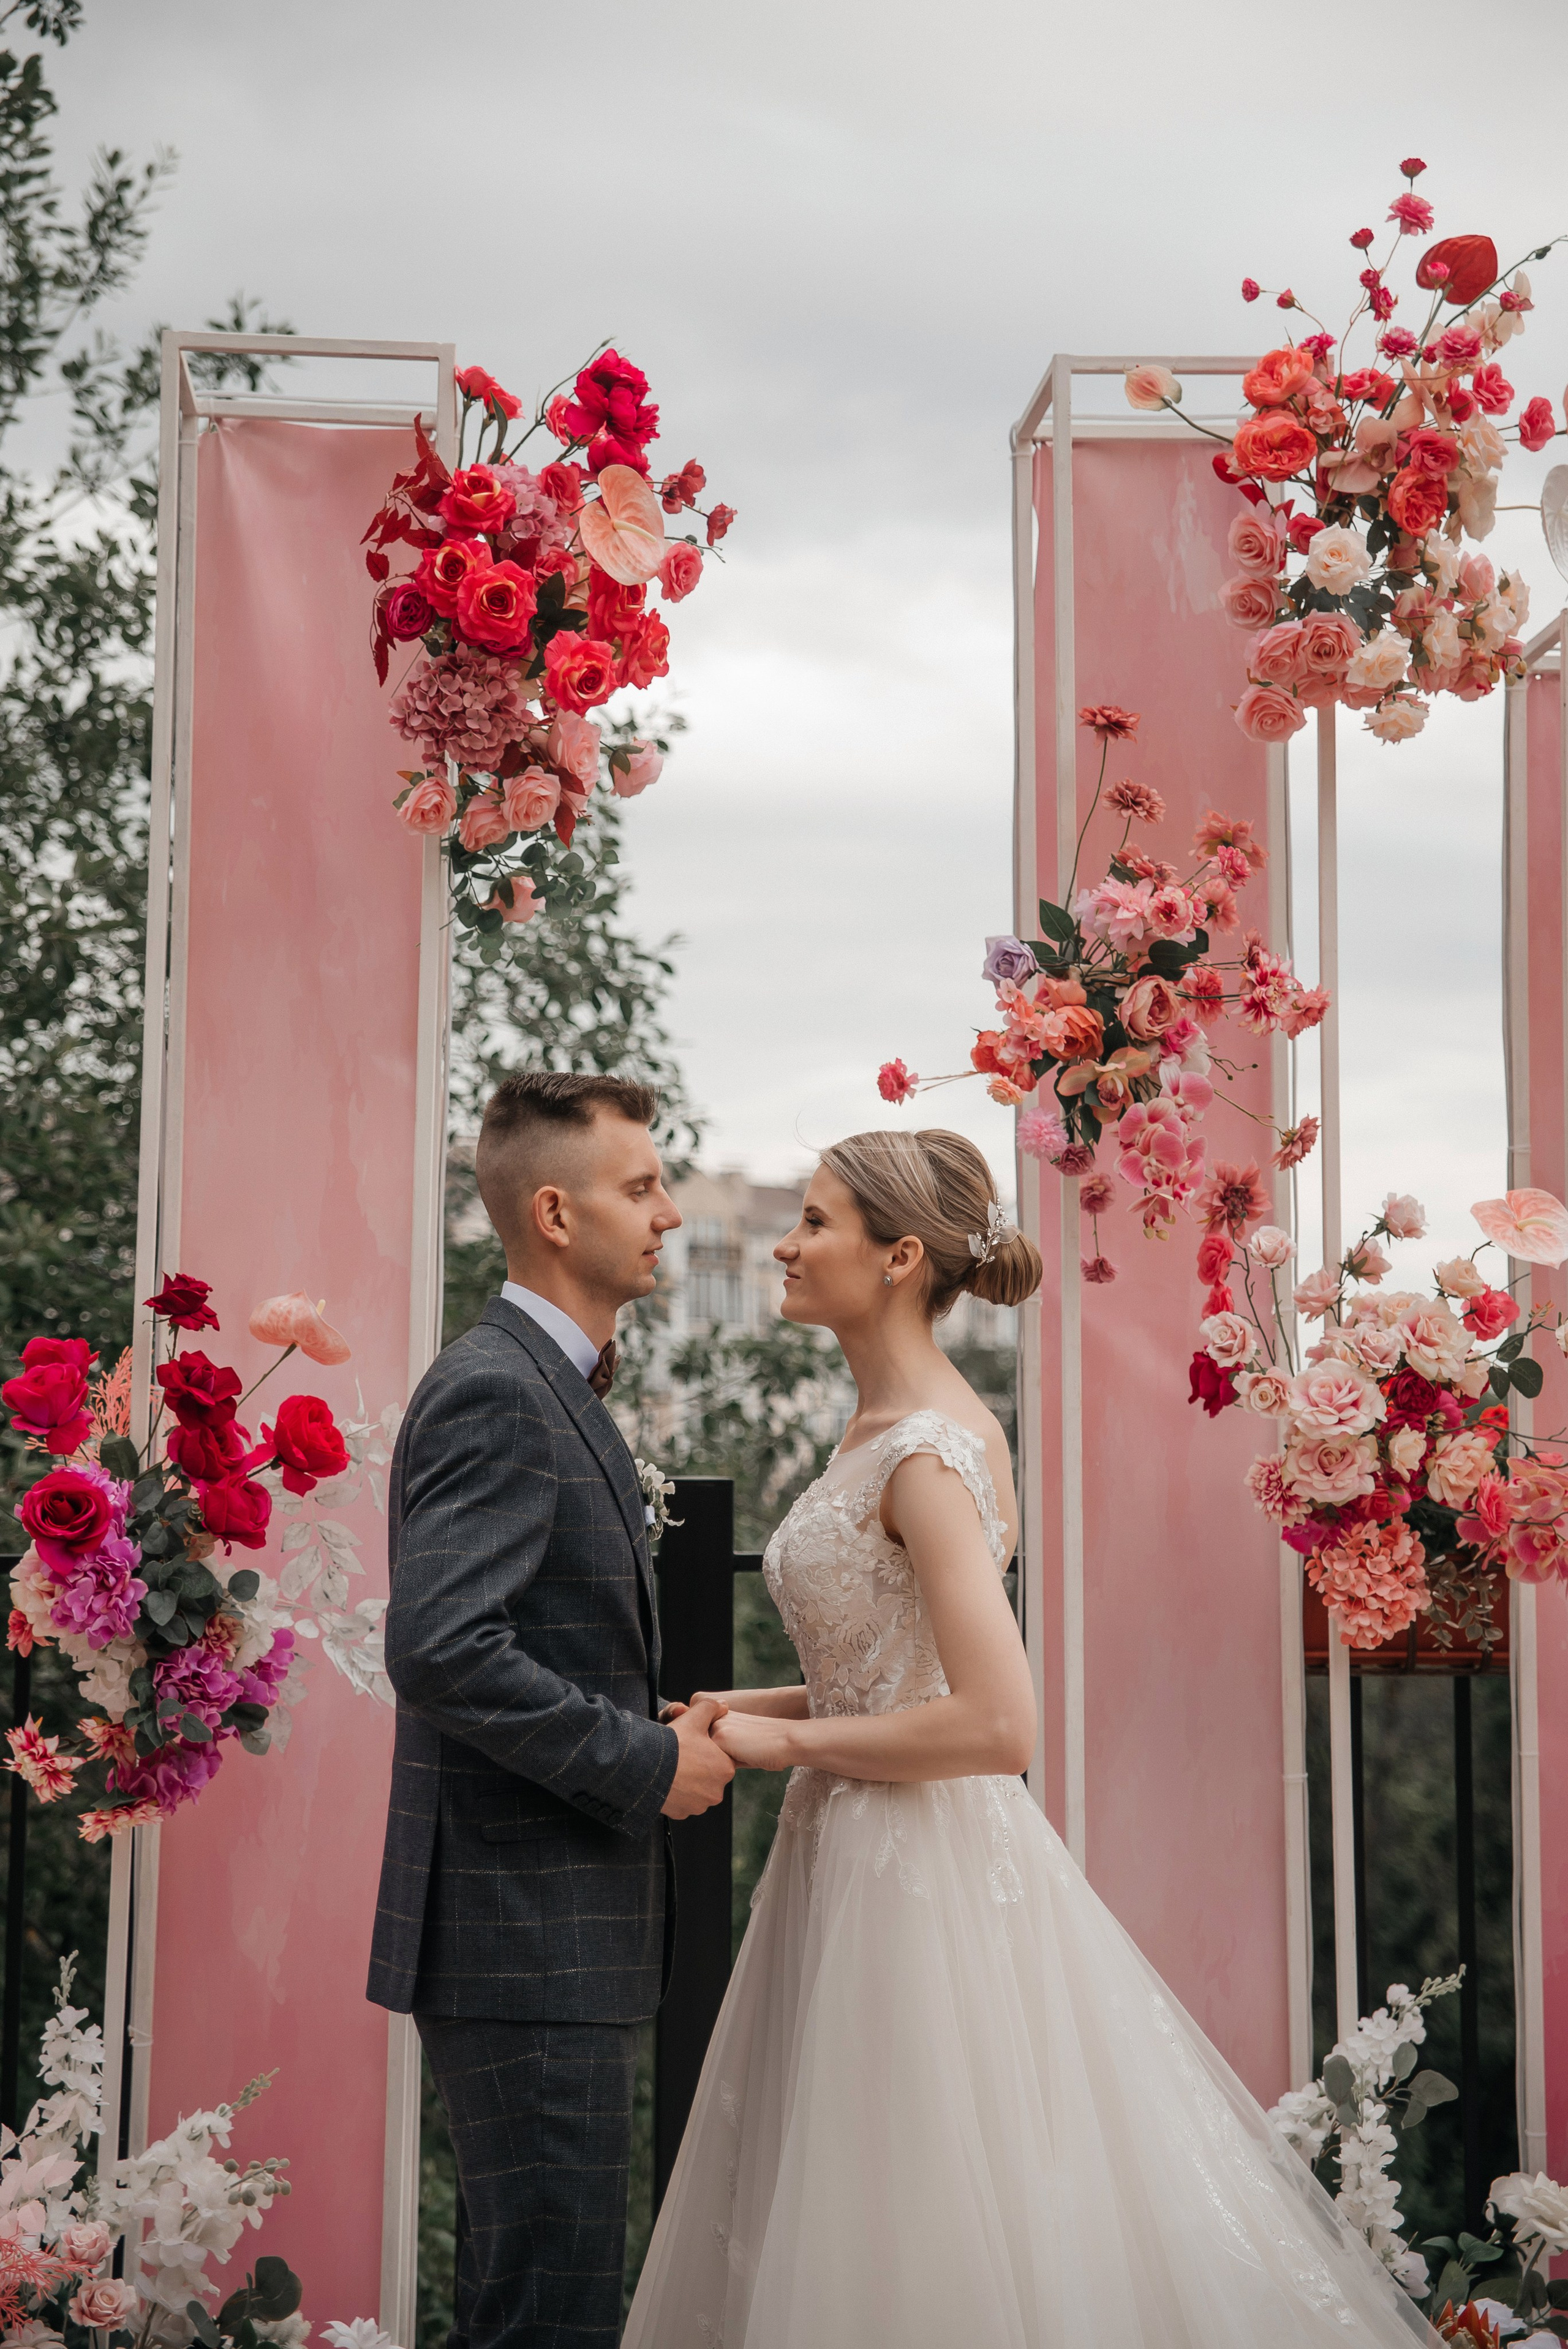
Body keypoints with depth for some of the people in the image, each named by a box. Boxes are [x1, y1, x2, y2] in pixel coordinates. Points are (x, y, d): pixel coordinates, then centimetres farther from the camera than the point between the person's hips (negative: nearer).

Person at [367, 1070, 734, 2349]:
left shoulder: (556, 1388, 18)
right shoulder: (493, 1392, -15)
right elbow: (442, 1651, -25)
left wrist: (659, 1724, 8)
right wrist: (648, 1761, -17)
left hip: (561, 1935, 10)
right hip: (525, 1935, -10)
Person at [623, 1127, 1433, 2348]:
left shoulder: (930, 1454, -19)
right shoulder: (888, 1427, 10)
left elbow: (997, 1725, -26)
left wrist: (789, 1743, -16)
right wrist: (757, 1709, 7)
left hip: (924, 1875, -9)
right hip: (862, 1860, 9)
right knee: (854, 2243, 16)